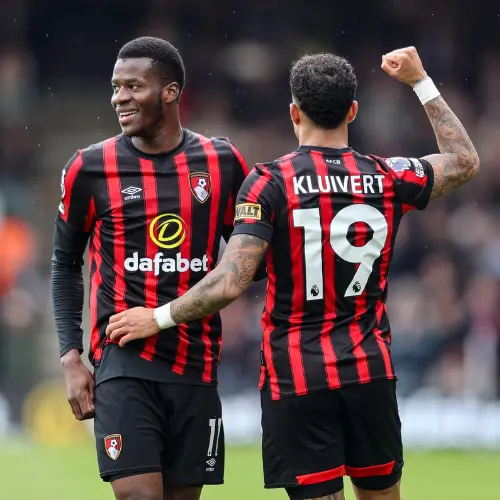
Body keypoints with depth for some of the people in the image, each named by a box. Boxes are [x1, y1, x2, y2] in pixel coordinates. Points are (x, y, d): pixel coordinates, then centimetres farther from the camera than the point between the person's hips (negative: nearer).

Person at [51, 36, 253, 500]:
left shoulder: (221, 162, 3)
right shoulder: (91, 167, -1)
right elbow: (65, 264, 8)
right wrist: (71, 357, 1)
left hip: (196, 364, 3)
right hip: (124, 362, -3)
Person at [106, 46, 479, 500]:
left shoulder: (270, 183, -9)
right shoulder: (387, 178, 1)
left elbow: (230, 284, -17)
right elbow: (465, 161, 21)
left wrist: (159, 318, -4)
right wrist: (421, 81, 25)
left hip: (297, 378, -3)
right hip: (371, 372, 3)